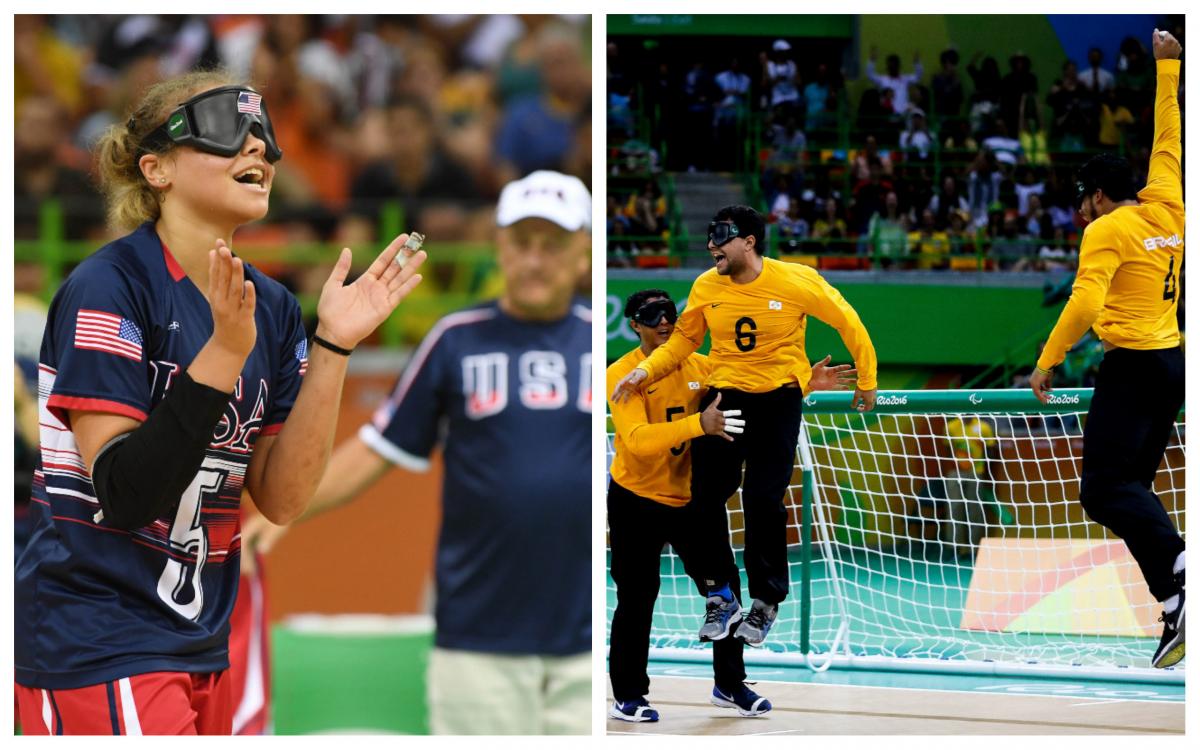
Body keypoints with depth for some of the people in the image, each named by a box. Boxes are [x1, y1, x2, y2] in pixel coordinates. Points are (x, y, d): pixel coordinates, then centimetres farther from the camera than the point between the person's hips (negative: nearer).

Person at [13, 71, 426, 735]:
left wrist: (333, 348, -7)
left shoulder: (271, 307, 6)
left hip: (199, 647, 7)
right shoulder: (107, 288, -13)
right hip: (98, 649, -7)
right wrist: (224, 353, -25)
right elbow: (123, 494, -20)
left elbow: (280, 499, 0)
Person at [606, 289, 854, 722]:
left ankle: (729, 685, 23)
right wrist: (699, 425, -44)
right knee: (636, 600, 2)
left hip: (696, 499, 4)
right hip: (637, 502, -4)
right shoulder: (622, 374, -17)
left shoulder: (700, 366, -3)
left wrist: (804, 385, -8)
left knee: (726, 589, 6)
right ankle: (627, 697, 17)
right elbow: (637, 439, -31)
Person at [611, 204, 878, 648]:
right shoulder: (706, 287, -2)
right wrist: (645, 372, -7)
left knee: (763, 499, -7)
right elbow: (683, 340, 9)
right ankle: (720, 598, 14)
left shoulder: (796, 282, -11)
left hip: (778, 398, -3)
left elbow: (846, 321, 0)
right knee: (706, 496, -4)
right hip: (723, 393, 3)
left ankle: (766, 602, 12)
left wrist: (867, 382, 6)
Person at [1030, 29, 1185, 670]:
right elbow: (1169, 141, 25)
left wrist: (1047, 363, -9)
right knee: (1133, 484, 10)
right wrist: (1168, 68, 31)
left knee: (1106, 487, -12)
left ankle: (1178, 574, -34)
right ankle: (1175, 612, 0)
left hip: (1133, 365, -8)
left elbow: (1085, 304, -17)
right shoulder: (1168, 210, 12)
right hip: (1172, 361, 8)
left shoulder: (1107, 230, -7)